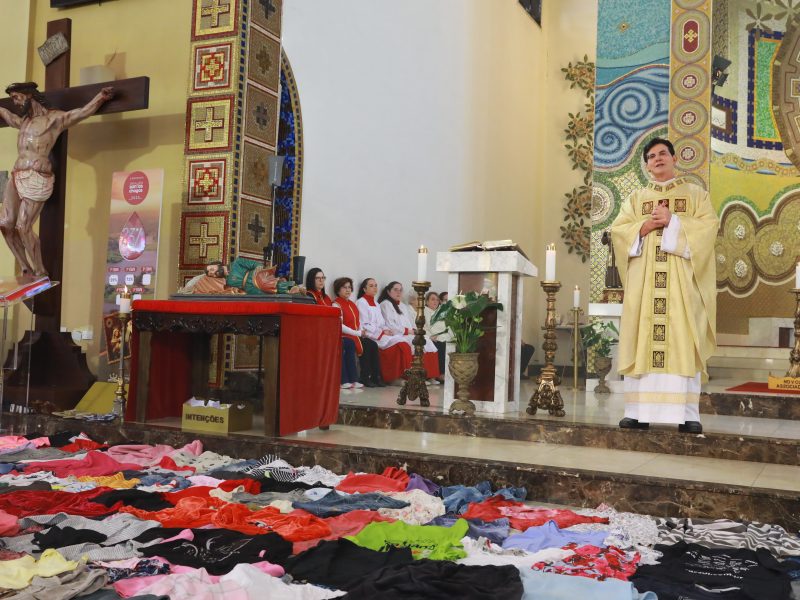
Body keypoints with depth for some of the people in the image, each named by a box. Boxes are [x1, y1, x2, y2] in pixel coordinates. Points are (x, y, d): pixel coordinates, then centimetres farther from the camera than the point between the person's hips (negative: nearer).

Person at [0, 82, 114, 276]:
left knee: (23, 227, -11)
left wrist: (101, 97, -22)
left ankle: (40, 273, 1)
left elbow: (81, 112, -8)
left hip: (36, 178, -7)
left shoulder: (53, 118, 1)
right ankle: (26, 270, 9)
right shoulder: (22, 121, 23)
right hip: (16, 176, 7)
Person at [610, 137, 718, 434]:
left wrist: (673, 221, -11)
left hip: (681, 279, -2)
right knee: (642, 341, -4)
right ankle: (639, 412, -4)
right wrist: (644, 226, -9)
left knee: (682, 342, -8)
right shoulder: (636, 198, 19)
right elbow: (617, 229, 7)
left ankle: (687, 413, -8)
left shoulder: (695, 193, 13)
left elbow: (709, 225, -2)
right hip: (644, 279, 2)